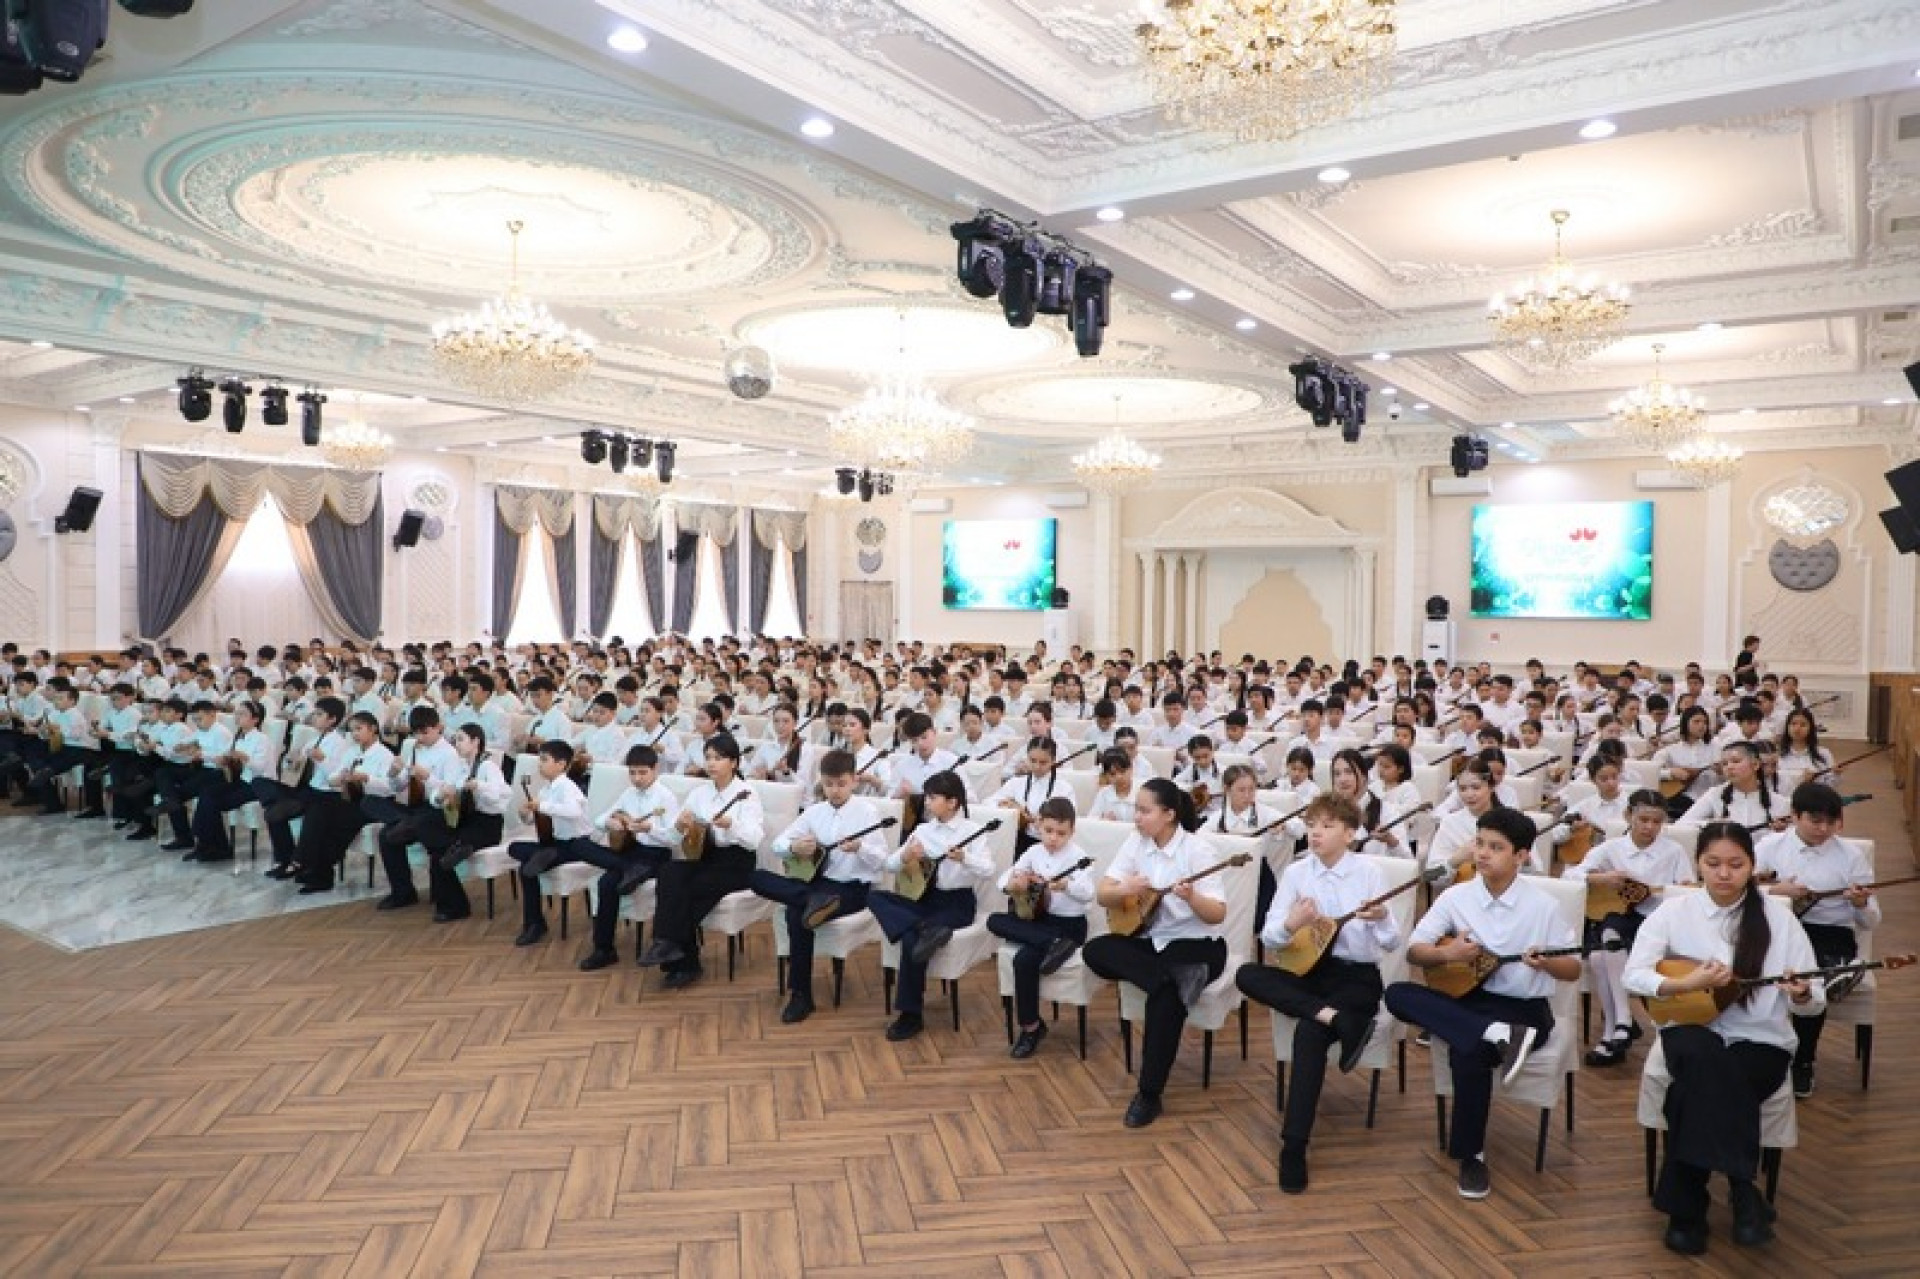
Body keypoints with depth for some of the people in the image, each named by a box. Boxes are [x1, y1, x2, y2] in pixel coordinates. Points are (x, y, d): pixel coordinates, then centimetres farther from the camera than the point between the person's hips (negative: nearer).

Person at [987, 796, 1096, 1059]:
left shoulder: (1077, 856, -11)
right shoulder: (1035, 852, 5)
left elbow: (1088, 894, -25)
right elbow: (1005, 879, 4)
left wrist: (1065, 885, -46)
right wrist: (1013, 884, -21)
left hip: (1069, 924, -7)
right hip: (1039, 918, 7)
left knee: (1024, 959, -27)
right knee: (994, 921, -16)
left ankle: (1030, 1027, -10)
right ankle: (1053, 945, -26)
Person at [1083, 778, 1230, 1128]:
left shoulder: (1196, 850, -15)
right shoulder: (1136, 842, 0)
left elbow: (1218, 915, -19)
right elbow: (1103, 896, -3)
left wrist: (1191, 897, -39)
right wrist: (1125, 889, -25)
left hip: (1196, 944, -6)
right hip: (1150, 939, 6)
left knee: (1164, 993, -34)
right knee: (1095, 951, -21)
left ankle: (1149, 1094, -21)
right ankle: (1174, 979, -24)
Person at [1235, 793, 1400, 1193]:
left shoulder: (1369, 873, -5)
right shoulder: (1296, 872, 1)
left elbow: (1392, 944, -8)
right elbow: (1268, 937, -1)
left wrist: (1381, 919, -30)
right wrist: (1291, 924, -24)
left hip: (1357, 977, -4)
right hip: (1308, 971, 4)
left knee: (1309, 1032, -31)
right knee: (1247, 976, -23)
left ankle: (1294, 1146, -23)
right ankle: (1333, 1017, -29)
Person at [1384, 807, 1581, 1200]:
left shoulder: (1542, 906, -6)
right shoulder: (1455, 897, 0)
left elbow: (1574, 970, 0)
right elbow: (1413, 953, 3)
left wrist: (1546, 963, -22)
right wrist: (1447, 953, -18)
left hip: (1522, 1009, -4)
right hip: (1468, 999, 4)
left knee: (1468, 1052, -34)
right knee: (1398, 994, -24)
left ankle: (1471, 1155, -11)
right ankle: (1498, 1036, -32)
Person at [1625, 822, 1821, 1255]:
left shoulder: (1777, 916, -1)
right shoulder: (1673, 913, -1)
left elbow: (1815, 1002, -1)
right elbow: (1633, 977, -6)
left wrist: (1802, 995, -25)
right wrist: (1687, 984, -22)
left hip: (1761, 1039, 0)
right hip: (1692, 1028, 1)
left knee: (1698, 1087, -32)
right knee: (1704, 1061, -36)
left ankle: (1687, 1209, -17)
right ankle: (1741, 1190, -24)